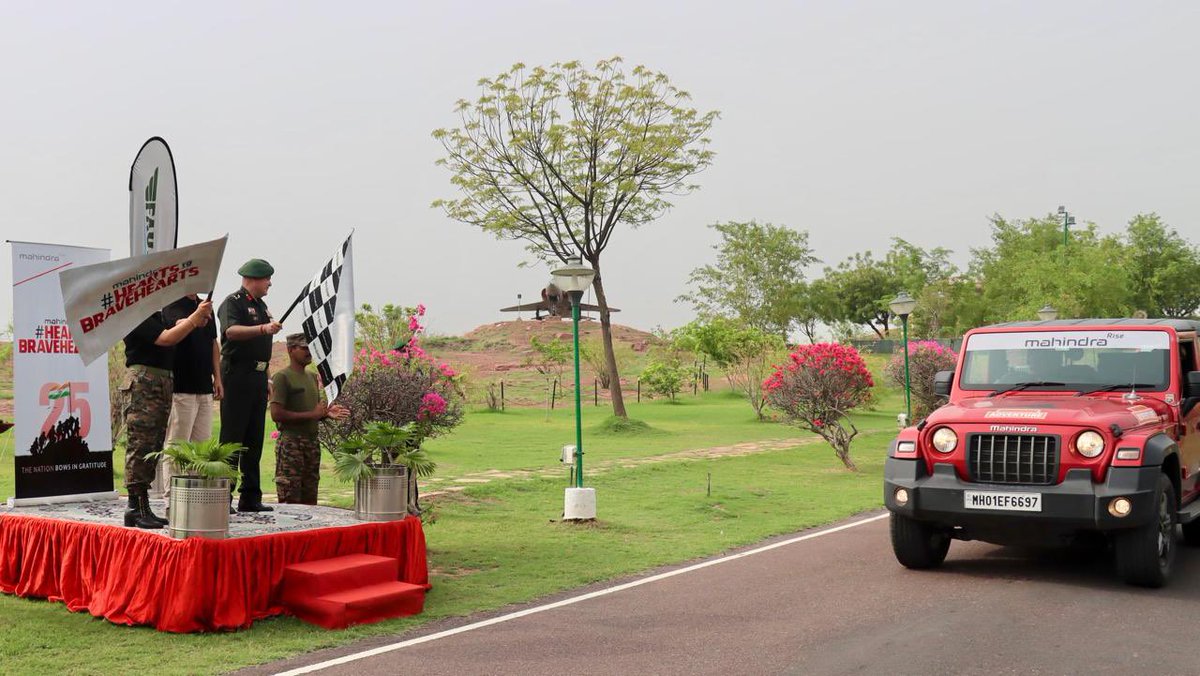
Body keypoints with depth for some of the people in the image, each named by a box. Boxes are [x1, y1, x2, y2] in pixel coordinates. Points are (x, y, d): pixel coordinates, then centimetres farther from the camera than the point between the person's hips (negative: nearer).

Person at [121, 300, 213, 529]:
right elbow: (167, 339, -18)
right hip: (142, 383, -10)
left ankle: (143, 508, 13)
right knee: (140, 447, -8)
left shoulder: (156, 314, 20)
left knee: (154, 449, 9)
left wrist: (197, 318, 9)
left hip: (163, 383, 10)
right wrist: (195, 318, -14)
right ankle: (136, 509, -5)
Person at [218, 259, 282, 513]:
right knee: (232, 438, -7)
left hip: (258, 376, 9)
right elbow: (231, 331, -27)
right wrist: (264, 328, -39)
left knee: (254, 439, 10)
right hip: (238, 375, -9)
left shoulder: (261, 305, 20)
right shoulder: (233, 302, -7)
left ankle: (250, 498, 16)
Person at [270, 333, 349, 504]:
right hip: (290, 443, -8)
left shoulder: (312, 377, 18)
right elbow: (276, 414, -15)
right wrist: (311, 414, -15)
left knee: (309, 500, 9)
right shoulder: (282, 377, -6)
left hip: (312, 442, 8)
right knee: (289, 500, -8)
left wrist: (327, 413, 2)